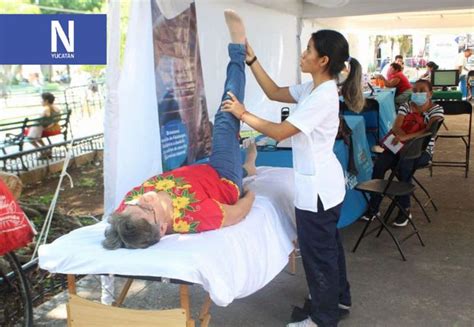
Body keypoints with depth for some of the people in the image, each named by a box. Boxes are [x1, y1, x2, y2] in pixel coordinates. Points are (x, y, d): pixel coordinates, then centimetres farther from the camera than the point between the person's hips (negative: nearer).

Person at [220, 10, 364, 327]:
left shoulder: (322, 97, -25)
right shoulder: (313, 88, 4)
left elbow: (279, 132, -24)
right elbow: (274, 92, 10)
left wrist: (243, 114, -14)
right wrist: (249, 56, 5)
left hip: (317, 186, -10)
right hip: (325, 182, 10)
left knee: (317, 251, 6)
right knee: (329, 243, 25)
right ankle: (339, 296, 46)